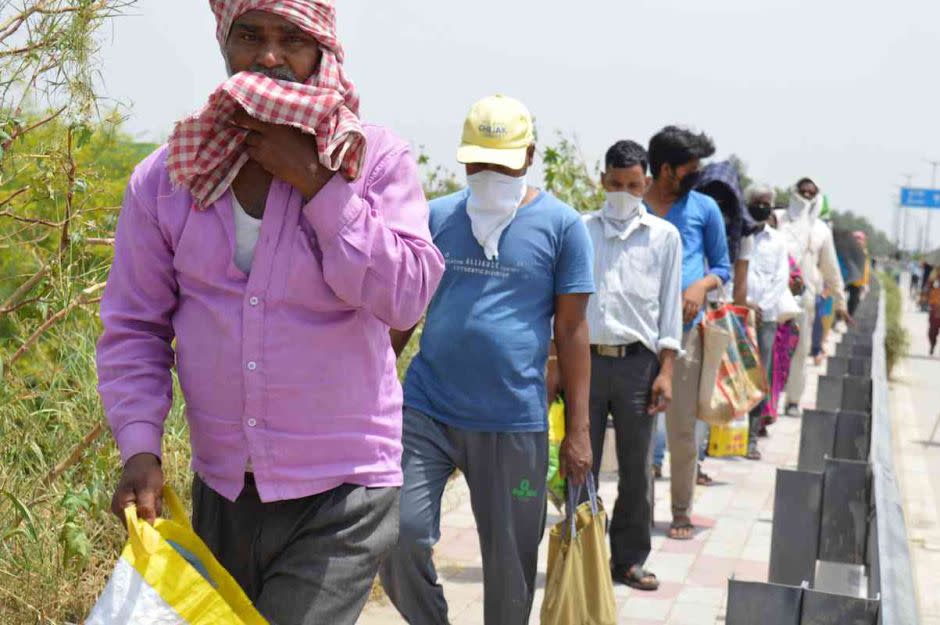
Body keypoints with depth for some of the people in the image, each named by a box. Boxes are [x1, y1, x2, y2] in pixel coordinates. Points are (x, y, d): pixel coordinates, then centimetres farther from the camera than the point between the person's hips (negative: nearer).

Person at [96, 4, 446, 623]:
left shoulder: (377, 159, -7)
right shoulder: (165, 178, 0)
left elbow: (406, 297, -18)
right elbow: (134, 327, 3)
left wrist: (316, 181, -19)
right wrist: (139, 446, -9)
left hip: (340, 493, -3)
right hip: (221, 491, 4)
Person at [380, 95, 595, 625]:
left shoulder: (561, 224, -1)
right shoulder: (437, 217, 7)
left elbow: (571, 330, 0)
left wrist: (579, 429, -3)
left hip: (515, 422, -2)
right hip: (425, 409, 2)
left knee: (511, 563, 8)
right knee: (400, 534, -6)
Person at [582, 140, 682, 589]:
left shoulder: (664, 236, 6)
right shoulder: (579, 231, 5)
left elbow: (670, 308, 6)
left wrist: (666, 371, -1)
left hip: (638, 363, 0)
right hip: (585, 360, 0)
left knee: (635, 469, 7)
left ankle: (629, 559, 18)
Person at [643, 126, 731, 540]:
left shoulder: (704, 208, 5)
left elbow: (722, 266, 11)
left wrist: (702, 285, -9)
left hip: (685, 328, 0)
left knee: (682, 428, 3)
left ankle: (682, 512, 15)